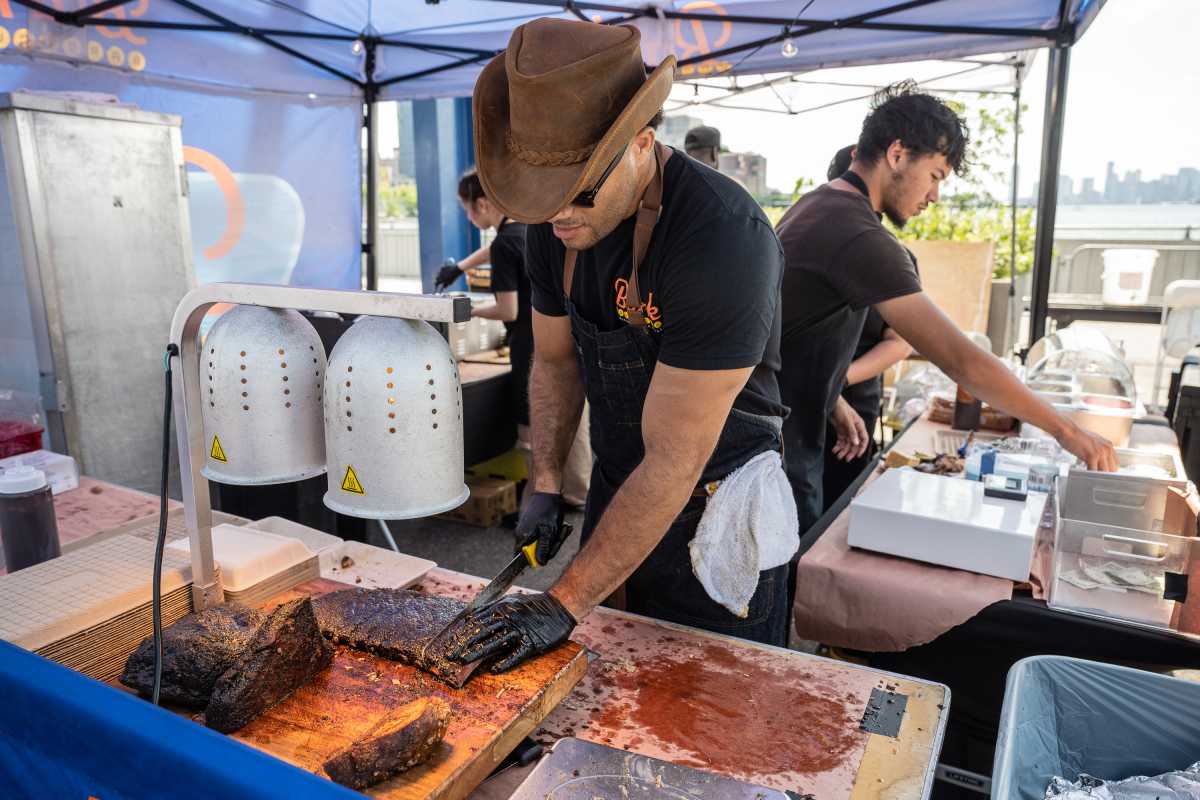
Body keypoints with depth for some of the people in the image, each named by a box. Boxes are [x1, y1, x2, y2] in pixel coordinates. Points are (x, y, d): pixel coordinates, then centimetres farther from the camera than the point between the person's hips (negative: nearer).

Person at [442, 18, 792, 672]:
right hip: (616, 492, 6)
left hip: (714, 504, -6)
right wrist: (546, 484, -2)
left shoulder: (723, 240, -30)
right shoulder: (555, 224, -7)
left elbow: (673, 461, -28)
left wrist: (565, 603, -24)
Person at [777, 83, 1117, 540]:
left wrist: (833, 402, 15)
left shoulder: (814, 206, 8)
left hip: (768, 427, 10)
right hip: (780, 447, -10)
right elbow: (962, 361, -26)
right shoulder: (862, 238, -24)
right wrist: (1067, 432, -17)